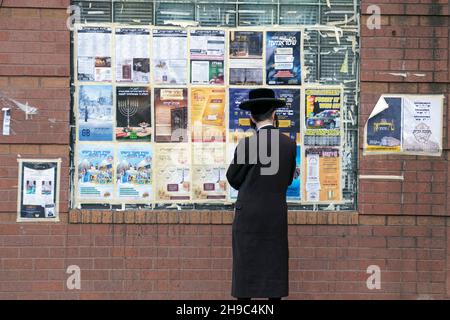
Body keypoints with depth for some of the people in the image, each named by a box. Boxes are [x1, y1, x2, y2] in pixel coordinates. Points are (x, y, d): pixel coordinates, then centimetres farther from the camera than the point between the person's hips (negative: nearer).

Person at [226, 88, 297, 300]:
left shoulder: (247, 144, -12)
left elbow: (233, 180, -3)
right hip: (277, 214, 4)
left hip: (249, 213, -4)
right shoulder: (290, 144, 1)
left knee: (246, 268, 3)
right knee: (275, 266, 10)